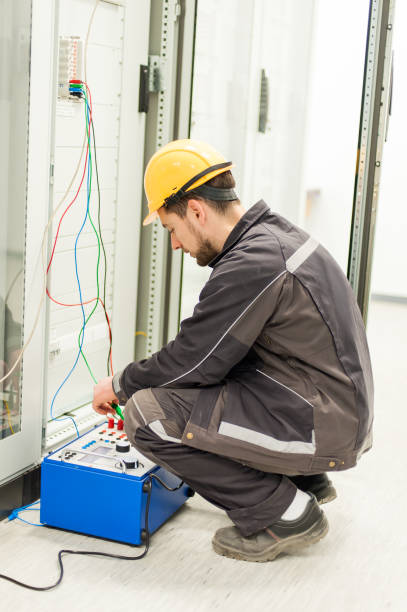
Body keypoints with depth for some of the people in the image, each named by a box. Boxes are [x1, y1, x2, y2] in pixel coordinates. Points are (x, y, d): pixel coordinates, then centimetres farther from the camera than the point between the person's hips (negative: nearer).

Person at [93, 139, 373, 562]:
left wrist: (120, 384, 3)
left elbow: (192, 363, -15)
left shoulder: (251, 265, -22)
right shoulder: (278, 235, 9)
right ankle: (307, 481, 20)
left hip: (322, 429, -10)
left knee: (147, 414, -16)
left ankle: (285, 514, -4)